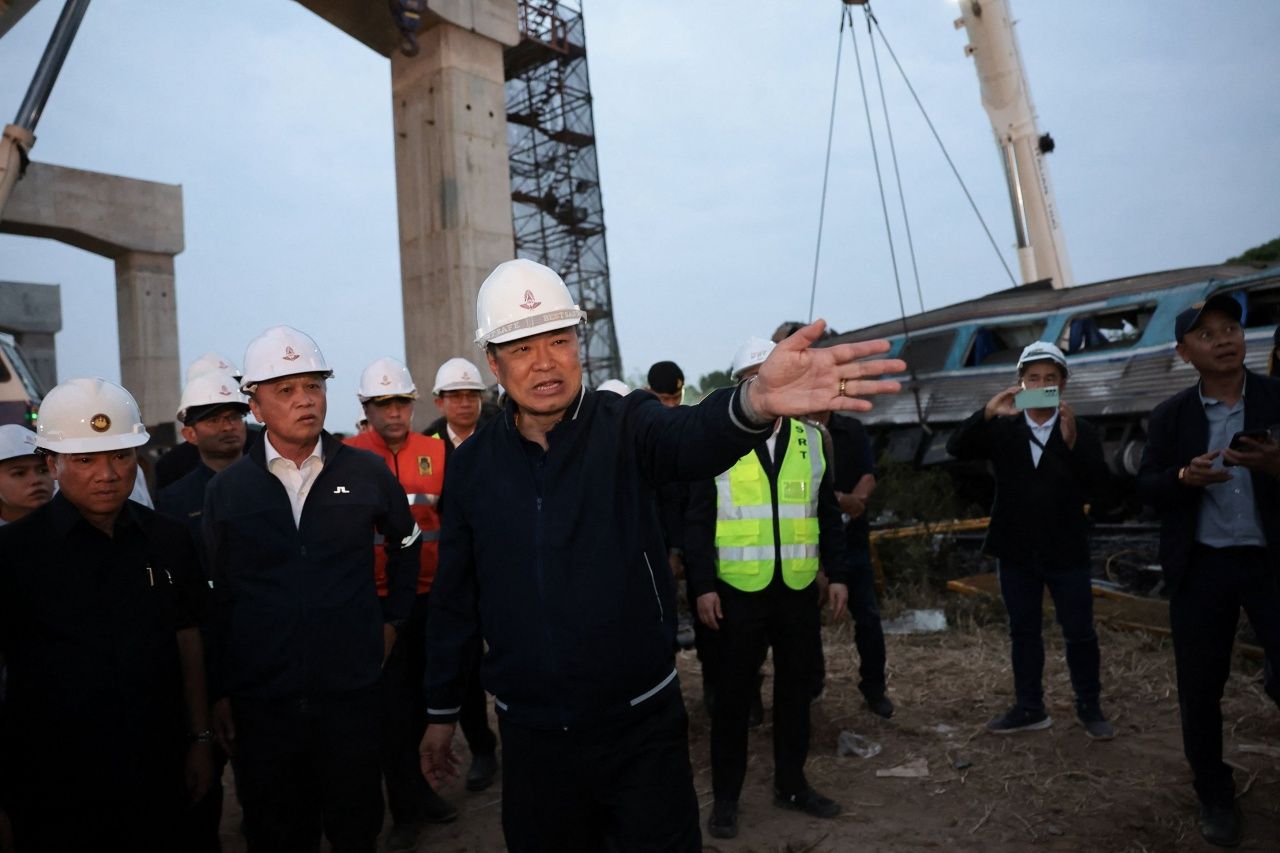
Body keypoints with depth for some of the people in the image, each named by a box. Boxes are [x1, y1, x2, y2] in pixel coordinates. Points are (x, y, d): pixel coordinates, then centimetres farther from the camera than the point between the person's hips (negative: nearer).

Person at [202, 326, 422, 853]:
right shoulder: (226, 489, 0)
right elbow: (215, 598, 3)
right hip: (259, 700, 0)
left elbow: (405, 542, 17)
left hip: (352, 691, 0)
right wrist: (218, 692, 3)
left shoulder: (367, 472, -1)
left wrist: (393, 616, 14)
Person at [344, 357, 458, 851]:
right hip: (376, 599, -3)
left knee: (425, 696, 15)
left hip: (430, 595, 3)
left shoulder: (435, 450, 2)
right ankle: (407, 808, 20)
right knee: (391, 704, 5)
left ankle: (417, 788, 34)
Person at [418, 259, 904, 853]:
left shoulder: (626, 426, -9)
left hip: (642, 726, -2)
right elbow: (455, 598, 7)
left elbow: (693, 438, -32)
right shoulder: (472, 464, -2)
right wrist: (440, 713, 13)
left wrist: (755, 401, -55)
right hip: (532, 736, 2)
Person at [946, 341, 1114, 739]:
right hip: (1015, 553, 2)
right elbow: (956, 448, -14)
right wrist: (986, 414, -30)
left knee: (1080, 634, 6)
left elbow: (1099, 491, -13)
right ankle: (1029, 707, 24)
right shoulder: (1002, 429, 0)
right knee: (1022, 632, 12)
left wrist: (1072, 442, -27)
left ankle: (1090, 708, 23)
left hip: (1066, 553, -1)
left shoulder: (1082, 432, -3)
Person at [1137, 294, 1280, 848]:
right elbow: (1146, 487, 1)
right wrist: (1184, 476, -20)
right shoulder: (1170, 416, 4)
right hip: (1200, 567, 1)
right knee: (1200, 687, 9)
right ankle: (1215, 795, 26)